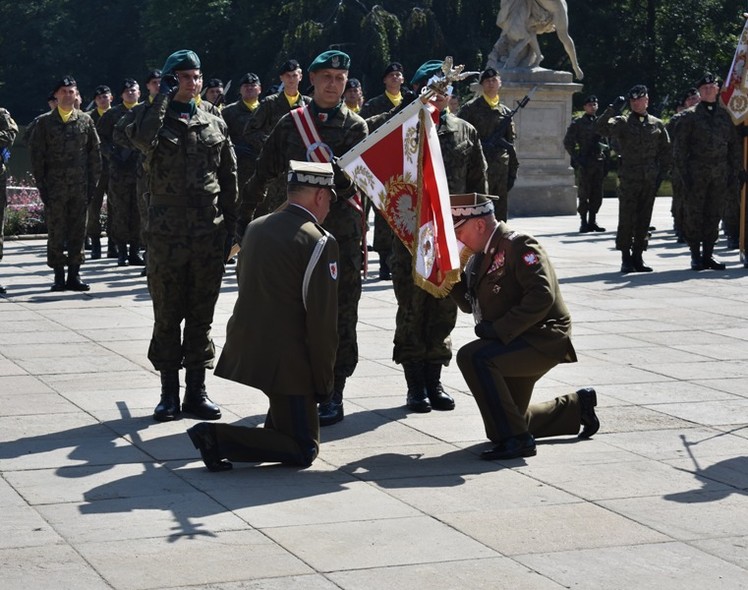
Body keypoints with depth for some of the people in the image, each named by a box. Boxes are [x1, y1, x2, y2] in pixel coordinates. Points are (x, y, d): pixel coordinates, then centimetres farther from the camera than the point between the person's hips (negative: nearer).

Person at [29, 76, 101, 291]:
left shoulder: (85, 120, 8)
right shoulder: (44, 122, 3)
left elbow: (95, 153, 10)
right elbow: (36, 154, 2)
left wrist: (92, 183, 4)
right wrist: (41, 185, -4)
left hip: (80, 188, 2)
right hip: (54, 188, -2)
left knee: (78, 232, 4)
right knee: (56, 233, 0)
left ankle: (74, 274, 10)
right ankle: (58, 275, 6)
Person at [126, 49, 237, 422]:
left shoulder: (215, 125, 11)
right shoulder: (156, 118, 3)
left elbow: (229, 179, 13)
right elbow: (141, 138, -24)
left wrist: (232, 225, 7)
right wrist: (164, 95, -14)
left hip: (209, 231, 2)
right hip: (167, 231, -2)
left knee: (201, 315, 6)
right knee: (167, 314, 2)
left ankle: (196, 391, 13)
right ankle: (169, 393, 9)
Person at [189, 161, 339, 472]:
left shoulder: (255, 227, 8)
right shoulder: (319, 242, -13)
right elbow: (323, 321, -15)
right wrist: (324, 382, -5)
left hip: (242, 349, 8)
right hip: (285, 362, -8)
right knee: (303, 451, 2)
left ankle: (276, 426, 31)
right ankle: (217, 437, -13)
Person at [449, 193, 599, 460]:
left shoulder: (518, 245, -17)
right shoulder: (482, 255, 11)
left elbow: (542, 296, -28)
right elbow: (470, 304, 15)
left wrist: (500, 328, -29)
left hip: (543, 340, -10)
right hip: (517, 345, 10)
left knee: (472, 357, -31)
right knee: (510, 417, 17)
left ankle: (515, 439, -25)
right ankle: (577, 406, 36)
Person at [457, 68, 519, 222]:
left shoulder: (506, 112, 14)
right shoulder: (470, 108, 1)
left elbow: (511, 144, 16)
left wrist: (513, 171, 11)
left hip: (501, 170, 5)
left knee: (500, 215, 7)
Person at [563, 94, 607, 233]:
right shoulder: (578, 123, 0)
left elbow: (606, 141, 22)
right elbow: (568, 142, -1)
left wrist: (605, 157, 12)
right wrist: (576, 158, -8)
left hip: (599, 163, 5)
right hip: (585, 163, -5)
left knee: (597, 195, 6)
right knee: (584, 194, -4)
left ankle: (592, 221, 13)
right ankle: (584, 222, 1)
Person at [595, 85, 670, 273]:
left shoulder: (657, 124, 10)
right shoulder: (622, 122, 1)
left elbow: (666, 151, 15)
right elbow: (600, 128, -14)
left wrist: (661, 173, 6)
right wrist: (613, 109, -22)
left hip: (650, 180, 3)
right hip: (628, 179, -3)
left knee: (644, 221, 6)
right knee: (626, 220, -3)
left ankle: (638, 257, 13)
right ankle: (626, 259, 2)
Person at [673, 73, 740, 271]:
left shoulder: (725, 115, 11)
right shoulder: (690, 116, 1)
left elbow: (735, 146, 14)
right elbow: (679, 147, -1)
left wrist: (734, 172, 6)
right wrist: (684, 173, -9)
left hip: (720, 174, 3)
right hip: (696, 172, -3)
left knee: (714, 215, 5)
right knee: (694, 215, -2)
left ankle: (708, 253, 13)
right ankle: (696, 255, 6)